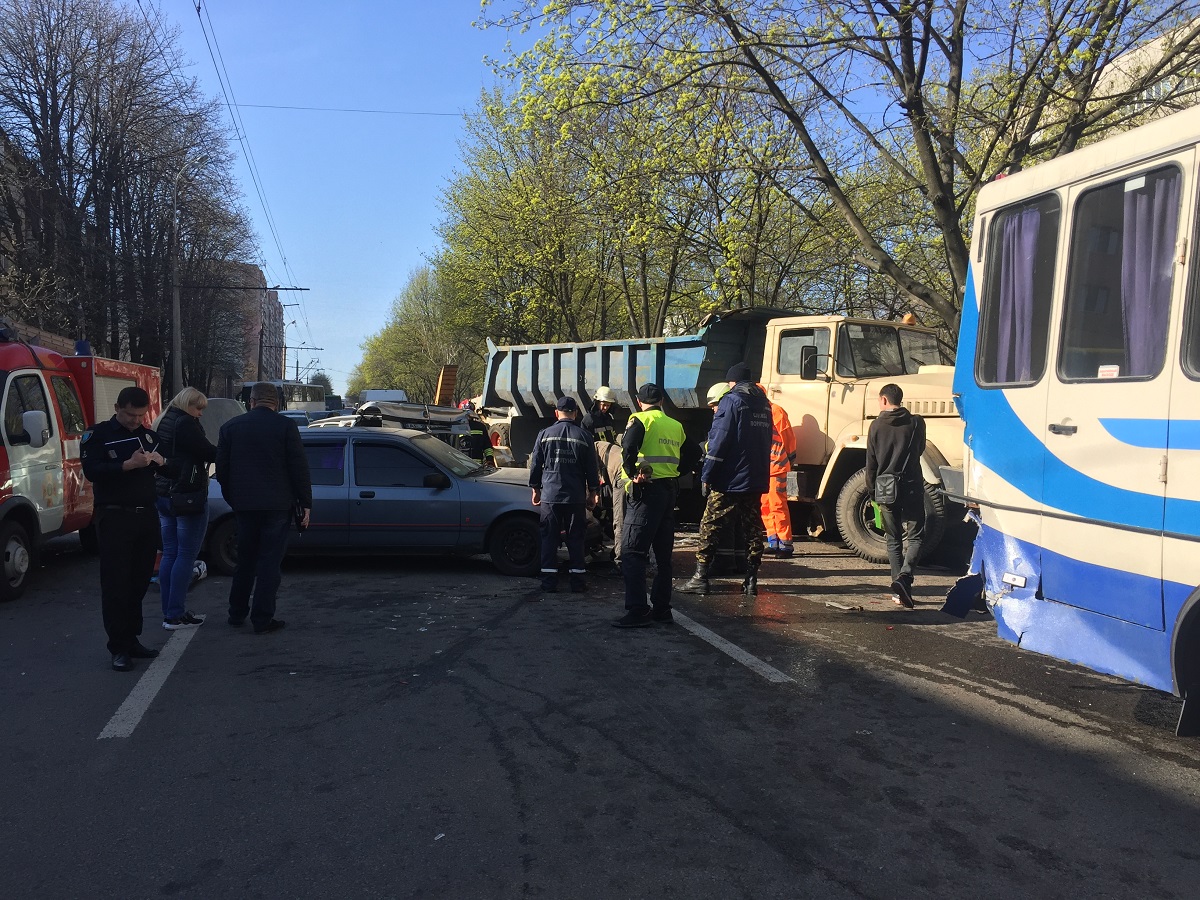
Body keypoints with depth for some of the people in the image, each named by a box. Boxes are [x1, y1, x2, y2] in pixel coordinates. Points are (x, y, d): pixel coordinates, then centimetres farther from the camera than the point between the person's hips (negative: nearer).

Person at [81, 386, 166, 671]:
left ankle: (132, 639, 19)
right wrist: (129, 465, -27)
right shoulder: (98, 435, -1)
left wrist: (161, 461, -10)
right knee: (116, 583, -4)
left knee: (140, 581, 9)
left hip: (146, 517, 5)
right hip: (115, 517, -5)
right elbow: (91, 471, -16)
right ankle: (119, 648, 0)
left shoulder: (149, 435, 15)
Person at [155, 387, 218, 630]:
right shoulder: (186, 424, -14)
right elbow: (208, 453, -16)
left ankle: (170, 612, 18)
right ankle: (175, 616, -2)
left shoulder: (165, 422, 14)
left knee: (170, 554, 12)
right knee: (186, 555, -4)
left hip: (164, 495, 9)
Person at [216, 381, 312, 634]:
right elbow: (299, 468, -8)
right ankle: (262, 619, 3)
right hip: (277, 505, -3)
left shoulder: (231, 426, 4)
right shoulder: (285, 426, -7)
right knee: (270, 561, 1)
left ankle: (237, 614, 26)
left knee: (245, 559, 18)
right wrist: (305, 503, -1)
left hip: (244, 505, 4)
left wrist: (232, 498, 19)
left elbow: (222, 468, 7)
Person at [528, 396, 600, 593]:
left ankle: (549, 582, 7)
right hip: (576, 497, 0)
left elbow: (535, 465, 4)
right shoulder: (584, 437, -1)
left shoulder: (545, 434, 0)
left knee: (549, 539, 6)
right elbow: (591, 468, 3)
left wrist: (536, 489, 15)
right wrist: (593, 493, 13)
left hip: (550, 495, 0)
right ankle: (577, 582, 9)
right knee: (576, 539, 7)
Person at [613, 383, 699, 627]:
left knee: (631, 551, -6)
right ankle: (661, 609, 17)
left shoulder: (640, 419, -5)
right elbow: (693, 453, 22)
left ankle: (637, 611, -12)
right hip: (670, 491, 7)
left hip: (647, 490, -7)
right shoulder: (675, 425, 16)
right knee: (663, 553, 13)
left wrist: (633, 474, -12)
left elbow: (628, 447, -23)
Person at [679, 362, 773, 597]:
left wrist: (707, 475, -11)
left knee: (710, 526, -1)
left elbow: (719, 440, -15)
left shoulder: (731, 401, -9)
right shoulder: (764, 403, 14)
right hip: (757, 480, 7)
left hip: (729, 480, -7)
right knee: (753, 529, 9)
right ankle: (751, 580, 10)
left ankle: (701, 577, -2)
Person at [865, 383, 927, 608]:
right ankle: (904, 577, -19)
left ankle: (898, 589, 9)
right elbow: (920, 450, 14)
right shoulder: (916, 422, -1)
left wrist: (872, 491, 11)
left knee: (893, 540, 11)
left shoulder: (877, 426, -1)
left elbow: (871, 463, 1)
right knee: (914, 536, 3)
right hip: (912, 487, -1)